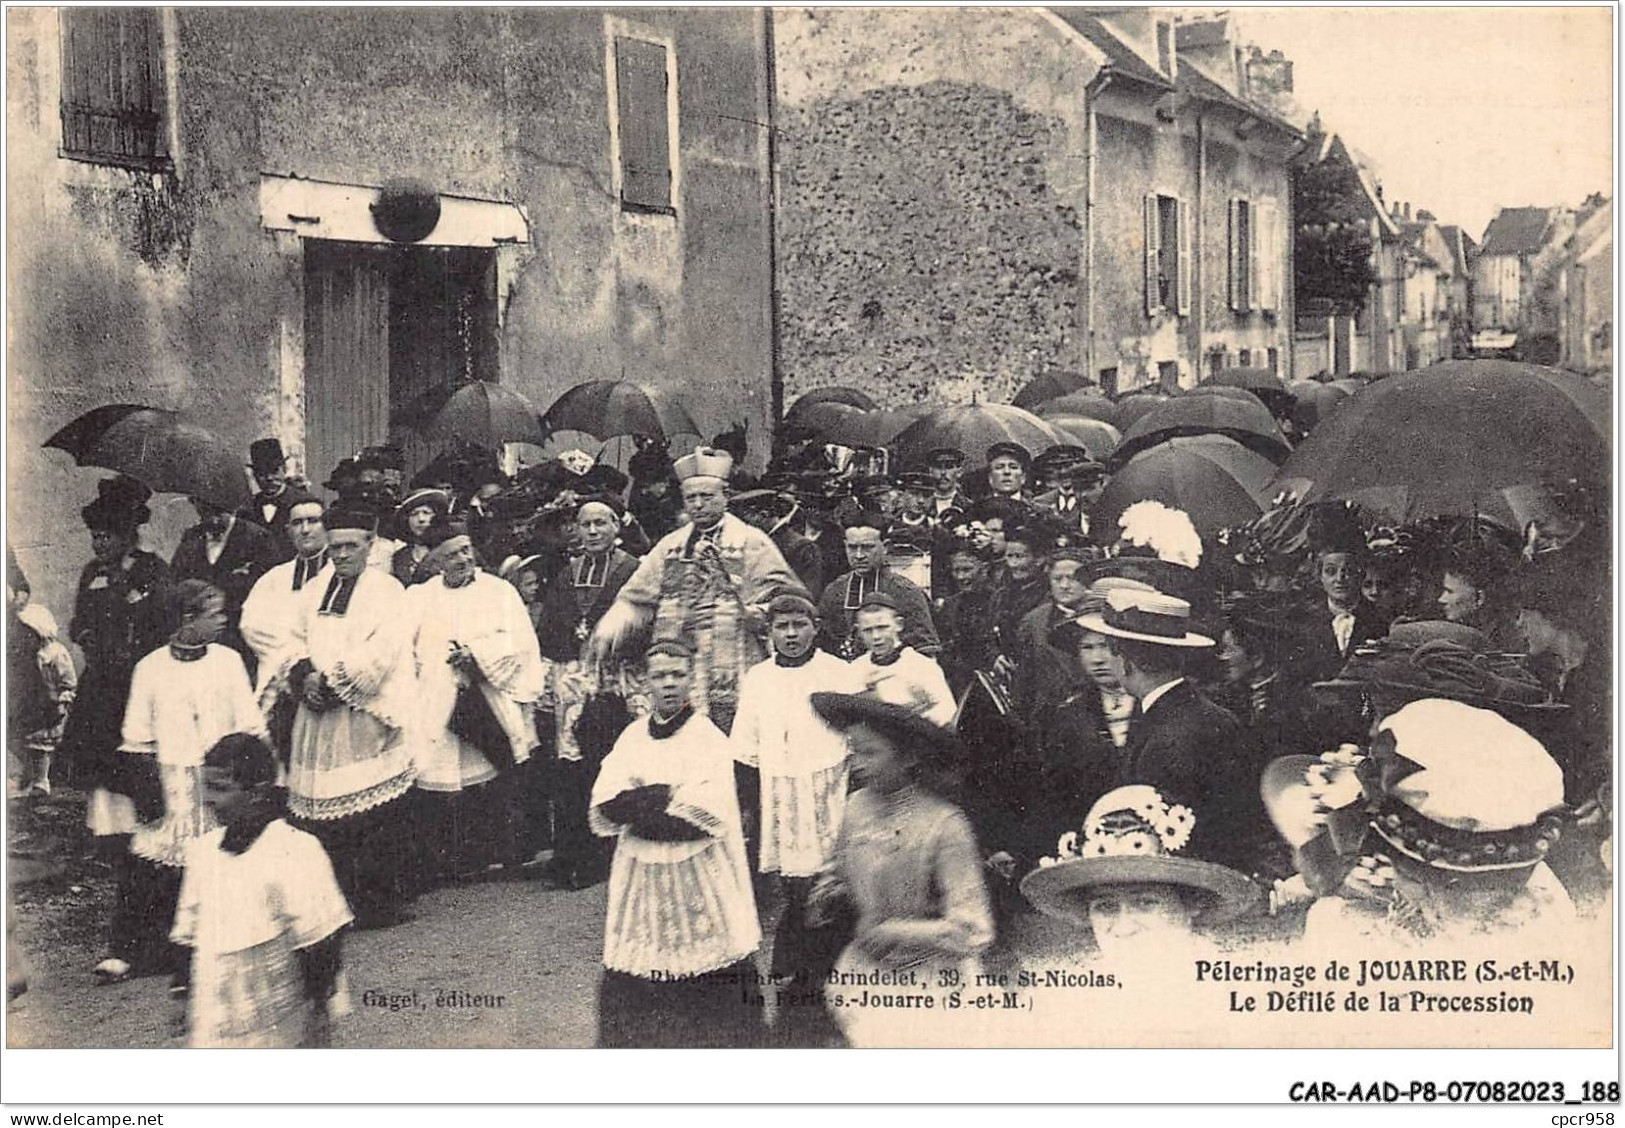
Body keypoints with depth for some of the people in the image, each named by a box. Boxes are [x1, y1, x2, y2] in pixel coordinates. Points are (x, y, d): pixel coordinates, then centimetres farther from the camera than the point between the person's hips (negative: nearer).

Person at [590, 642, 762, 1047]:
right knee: (635, 990, 4)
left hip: (699, 879, -4)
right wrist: (667, 800, -15)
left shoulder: (709, 737, -3)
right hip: (642, 877, 4)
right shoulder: (633, 737, 10)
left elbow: (712, 815, -14)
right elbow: (604, 805, -1)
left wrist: (642, 804, -12)